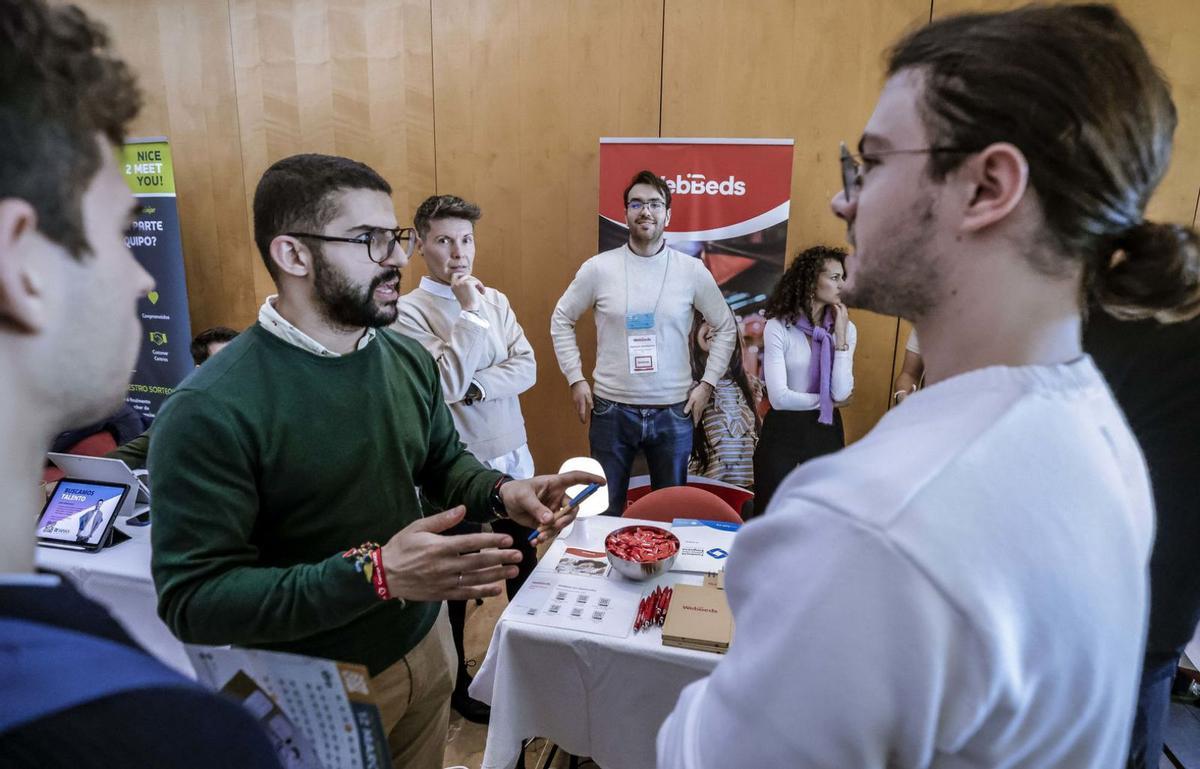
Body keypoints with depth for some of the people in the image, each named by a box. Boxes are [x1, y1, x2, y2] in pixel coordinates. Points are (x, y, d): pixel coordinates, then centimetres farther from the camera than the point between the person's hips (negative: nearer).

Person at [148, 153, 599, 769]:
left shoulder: (409, 358, -4)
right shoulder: (210, 409, -24)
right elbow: (192, 600, -25)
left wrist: (501, 492, -12)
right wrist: (375, 574, -35)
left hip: (427, 645, 6)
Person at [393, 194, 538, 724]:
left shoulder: (495, 299, 4)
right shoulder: (409, 311, -13)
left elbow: (526, 368, -4)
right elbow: (447, 383, -24)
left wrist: (476, 387, -19)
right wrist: (470, 312, -22)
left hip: (512, 460, 6)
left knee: (525, 567, 21)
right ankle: (457, 683, 36)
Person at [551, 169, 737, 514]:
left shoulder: (692, 270, -2)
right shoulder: (598, 268, -4)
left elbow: (725, 327, 9)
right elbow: (561, 320, 7)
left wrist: (707, 383, 2)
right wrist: (575, 379, 0)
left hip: (673, 413, 1)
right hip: (611, 411, 0)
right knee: (606, 510, 12)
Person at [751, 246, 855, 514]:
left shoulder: (846, 329, -1)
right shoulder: (778, 328, -13)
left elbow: (841, 393, -12)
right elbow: (779, 397, -19)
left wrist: (840, 337, -14)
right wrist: (826, 400, -7)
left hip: (826, 430, 4)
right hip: (782, 430, -4)